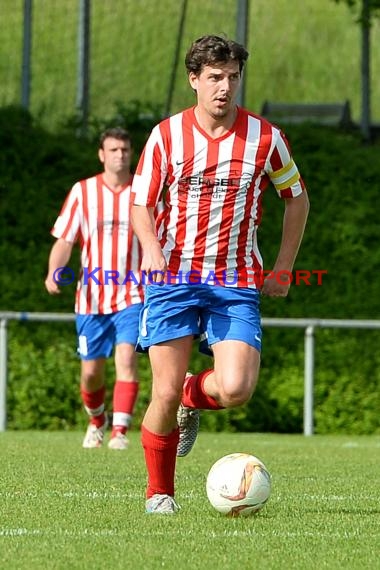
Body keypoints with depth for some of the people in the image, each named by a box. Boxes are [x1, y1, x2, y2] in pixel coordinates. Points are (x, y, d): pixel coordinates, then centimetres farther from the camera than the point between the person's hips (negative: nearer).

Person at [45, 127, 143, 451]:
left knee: (126, 355, -20)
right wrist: (54, 272, -15)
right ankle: (96, 423, 31)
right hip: (92, 297, 1)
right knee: (91, 371, 4)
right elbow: (64, 241, 3)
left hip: (132, 295, -1)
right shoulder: (83, 192, 4)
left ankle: (120, 430, -21)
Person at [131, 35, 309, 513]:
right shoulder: (166, 135, -1)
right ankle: (159, 492, 14)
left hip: (237, 282, 1)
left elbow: (296, 197, 15)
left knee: (235, 389, -17)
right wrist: (152, 247, -17)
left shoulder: (265, 137, 1)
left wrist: (283, 267, 11)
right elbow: (140, 204, 4)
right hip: (173, 277, -1)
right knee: (165, 393, -7)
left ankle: (193, 396, 19)